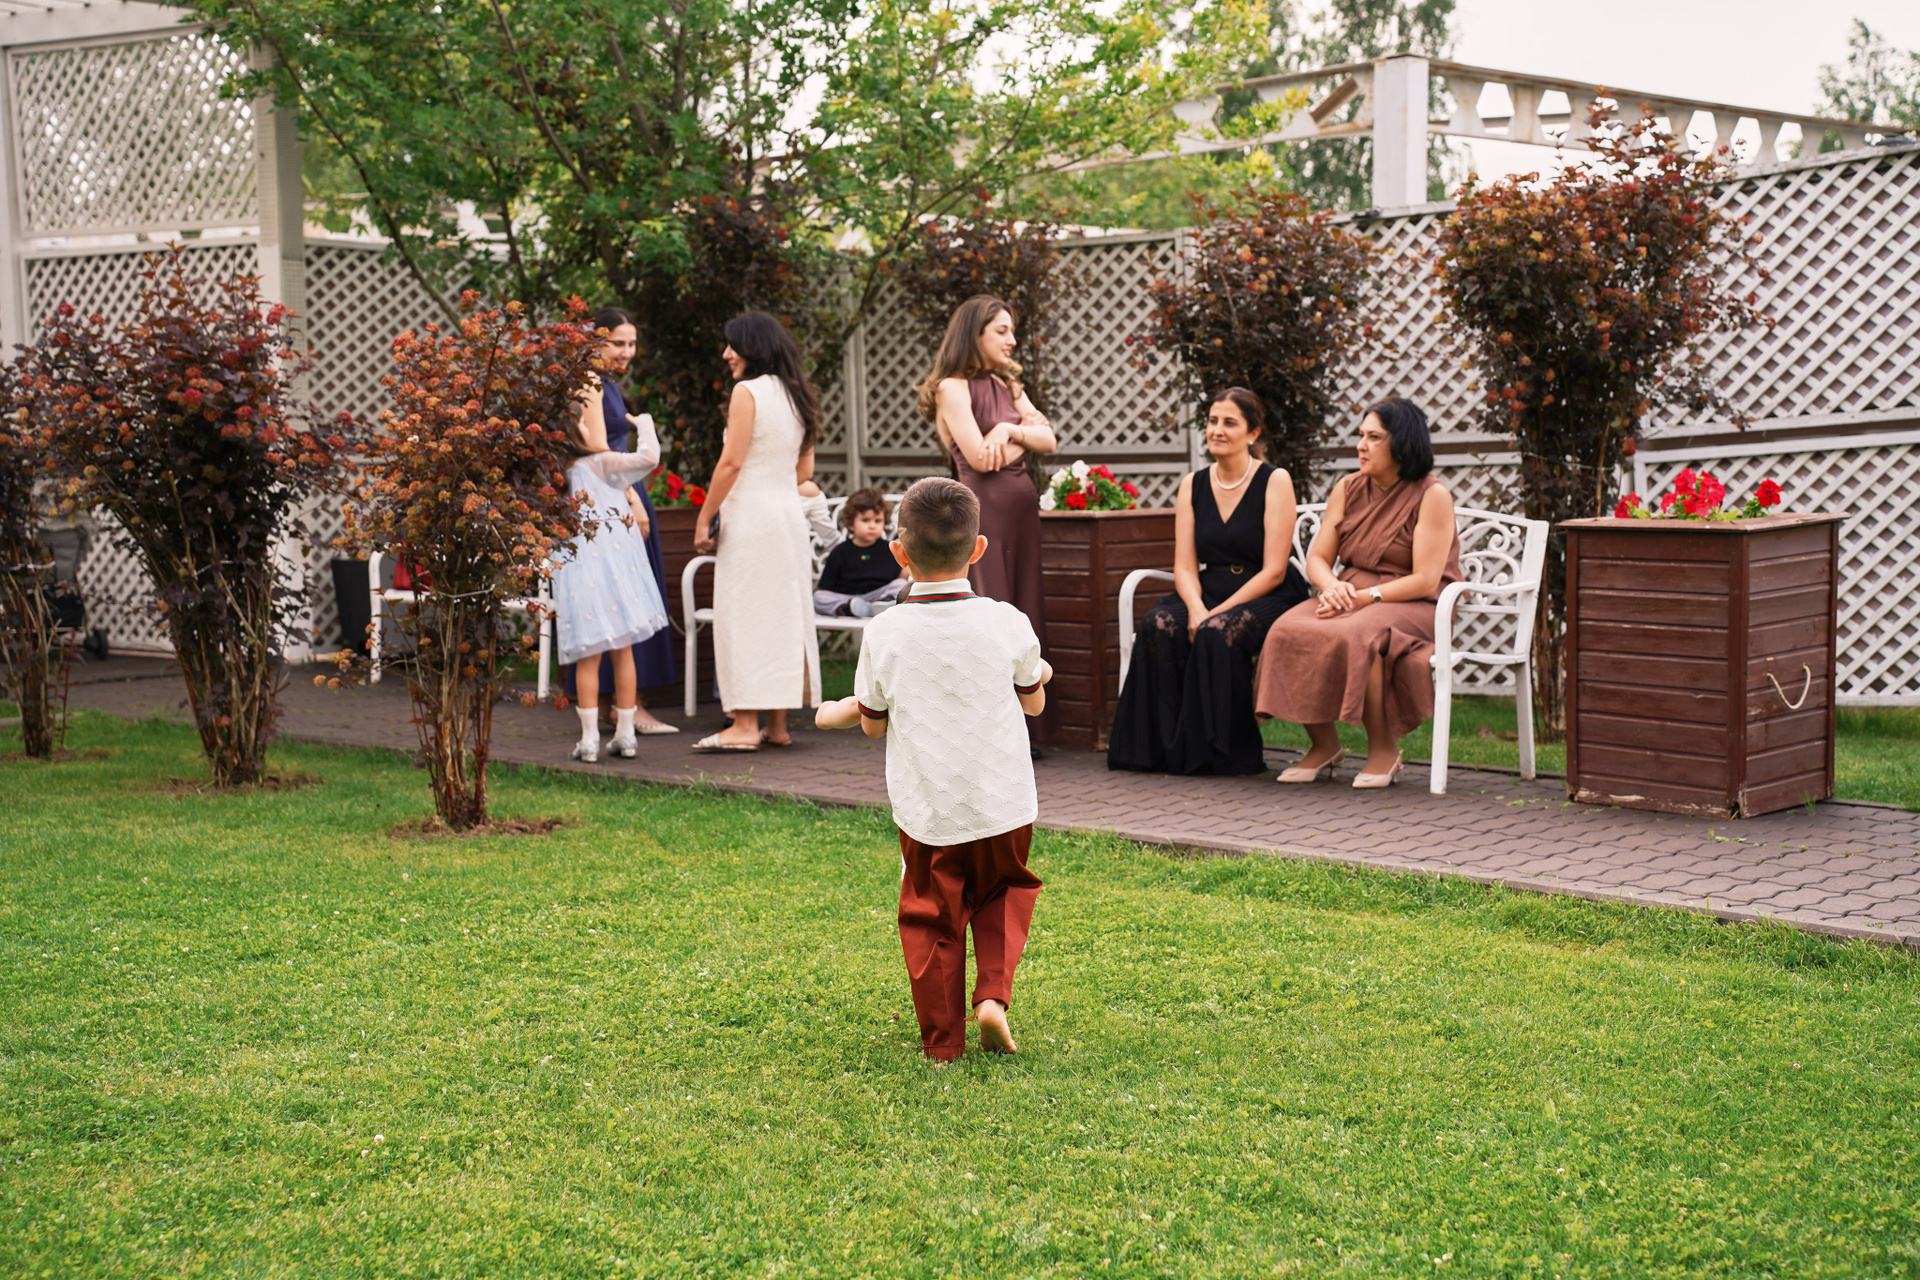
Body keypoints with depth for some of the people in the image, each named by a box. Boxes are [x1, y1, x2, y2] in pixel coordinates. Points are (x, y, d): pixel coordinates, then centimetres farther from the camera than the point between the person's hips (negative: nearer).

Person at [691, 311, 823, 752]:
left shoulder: (748, 391, -10)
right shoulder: (797, 395, 12)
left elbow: (731, 462, -14)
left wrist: (704, 519, -8)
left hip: (750, 513, -8)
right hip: (790, 512, 8)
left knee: (744, 615, -5)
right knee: (783, 613, 9)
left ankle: (745, 724, -7)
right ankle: (777, 725, 13)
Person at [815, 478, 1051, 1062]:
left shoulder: (884, 634, -11)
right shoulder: (1007, 623, -10)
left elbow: (875, 724, 0)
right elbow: (1033, 701, 5)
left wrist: (851, 707, 22)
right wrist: (1033, 674, 27)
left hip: (926, 810, -1)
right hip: (1002, 804, 1)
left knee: (931, 917, 13)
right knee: (1003, 894, 24)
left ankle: (942, 1040, 17)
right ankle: (993, 995, 6)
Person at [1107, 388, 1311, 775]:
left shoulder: (1275, 481, -6)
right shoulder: (1193, 485, 9)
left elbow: (1273, 571, -12)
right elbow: (1185, 566, 5)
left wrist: (1217, 613, -19)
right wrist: (1196, 609, -17)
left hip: (1266, 597, -4)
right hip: (1208, 593, 5)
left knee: (1218, 632, -34)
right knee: (1157, 625, -26)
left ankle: (1228, 753, -20)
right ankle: (1165, 746, -19)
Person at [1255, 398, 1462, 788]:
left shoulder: (1432, 496, -7)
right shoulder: (1348, 489, 11)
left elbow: (1425, 581, -14)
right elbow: (1317, 559, 8)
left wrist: (1365, 596, -20)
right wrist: (1332, 587, -15)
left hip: (1413, 607, -5)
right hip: (1350, 598, 6)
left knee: (1354, 636, -37)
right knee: (1289, 631, -24)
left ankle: (1384, 750, -19)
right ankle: (1324, 745, -10)